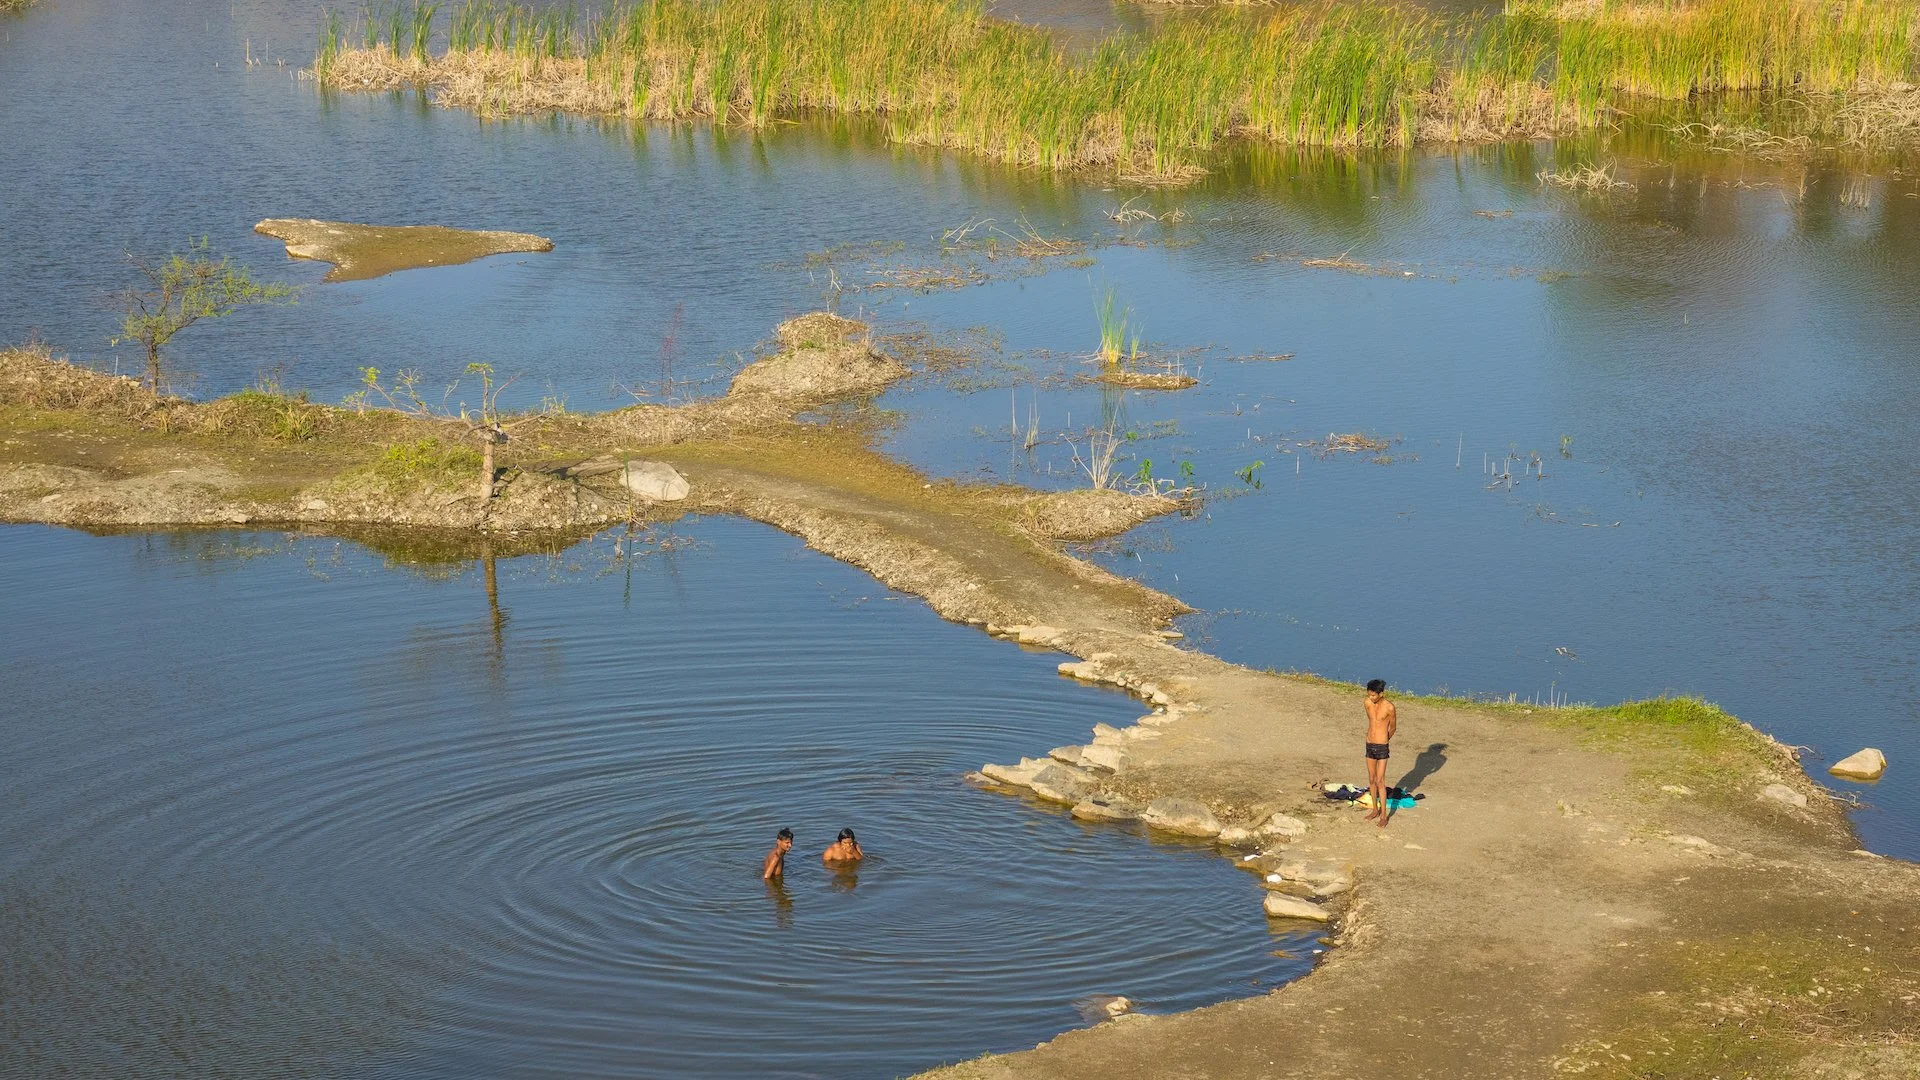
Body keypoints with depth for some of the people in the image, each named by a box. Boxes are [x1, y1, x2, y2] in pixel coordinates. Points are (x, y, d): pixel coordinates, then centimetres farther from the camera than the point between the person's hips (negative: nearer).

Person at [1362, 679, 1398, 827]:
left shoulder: (1389, 707, -16)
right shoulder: (1367, 703, -1)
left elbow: (1393, 727, 0)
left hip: (1382, 748, -5)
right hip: (1369, 745, 5)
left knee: (1380, 782, -5)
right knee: (1371, 780, 14)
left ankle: (1383, 815, 2)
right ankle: (1375, 809, 28)